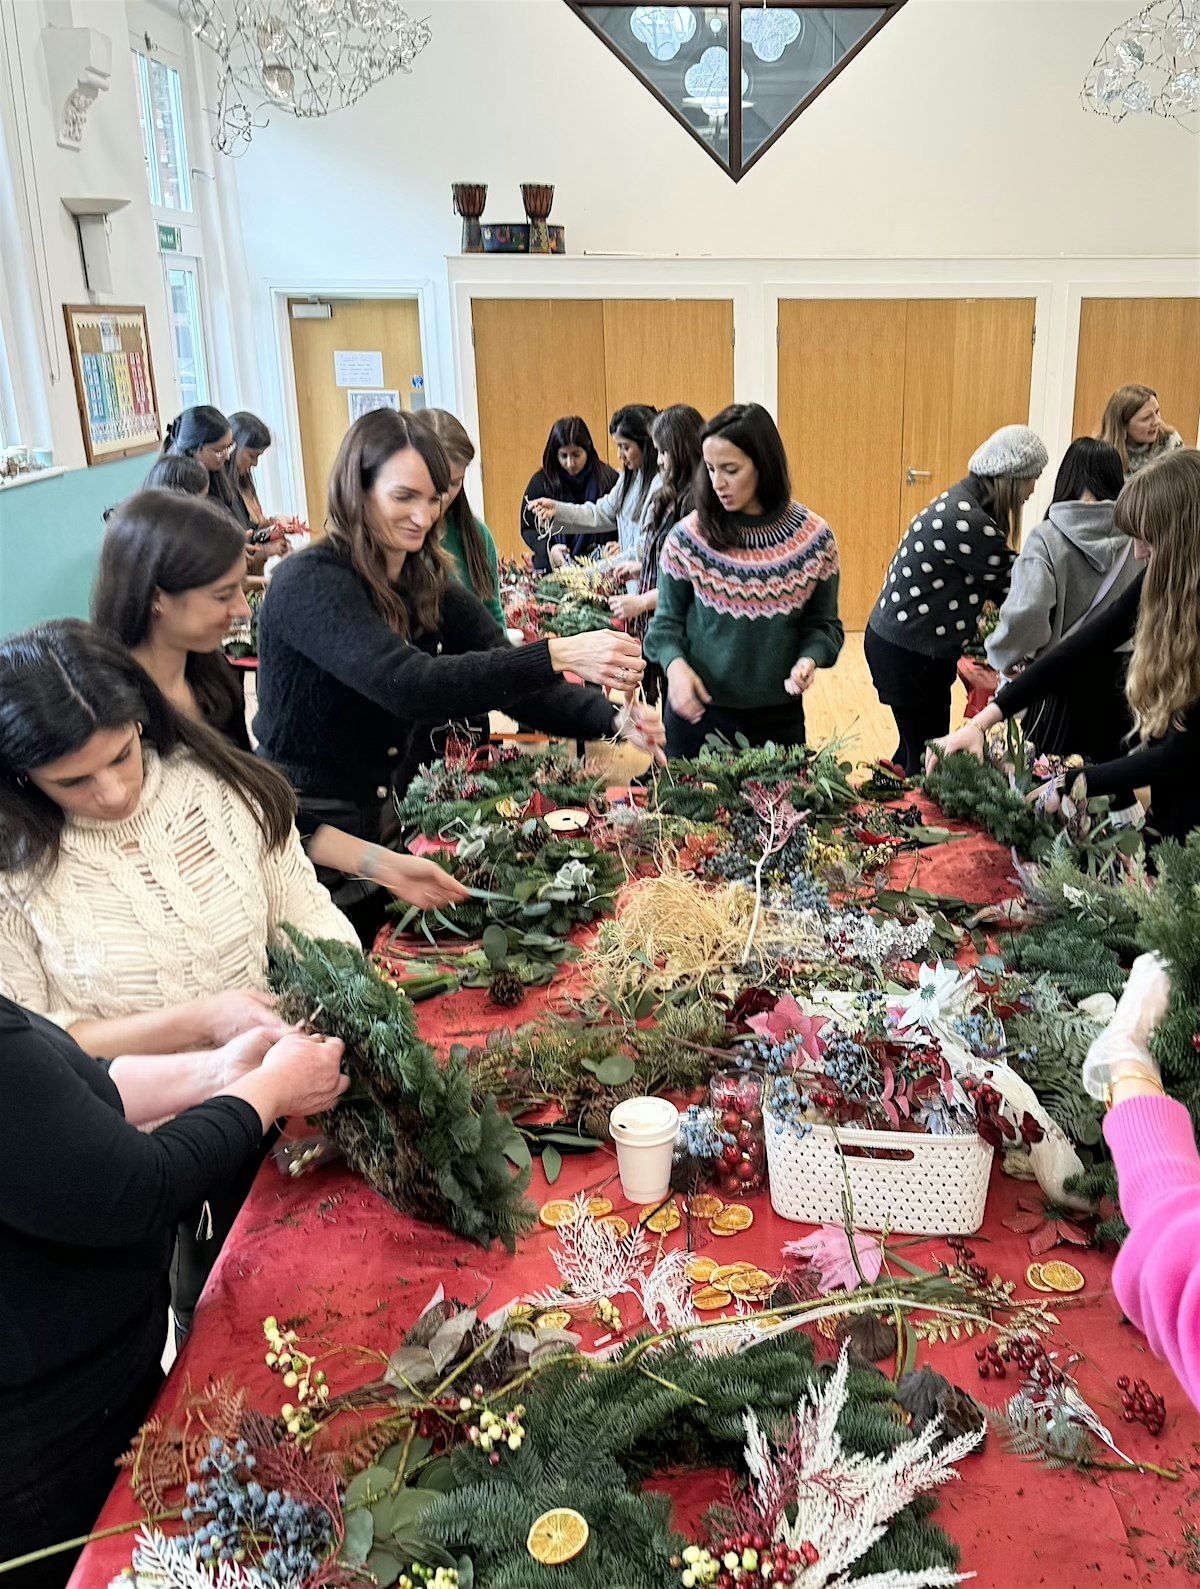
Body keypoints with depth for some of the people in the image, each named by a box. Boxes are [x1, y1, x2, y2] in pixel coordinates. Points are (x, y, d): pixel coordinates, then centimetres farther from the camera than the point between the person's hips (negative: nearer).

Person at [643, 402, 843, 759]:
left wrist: (810, 658, -15)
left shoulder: (813, 538, -5)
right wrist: (674, 663, -17)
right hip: (698, 712, 0)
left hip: (778, 716, 1)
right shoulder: (688, 536, -7)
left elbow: (823, 623, 5)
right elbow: (668, 620, 2)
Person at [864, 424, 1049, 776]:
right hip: (908, 654, -10)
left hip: (898, 639, 10)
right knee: (928, 755, -1)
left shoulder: (963, 501, 8)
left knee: (918, 745, 19)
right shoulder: (968, 522, -24)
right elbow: (1011, 588, -13)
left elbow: (996, 583, 13)